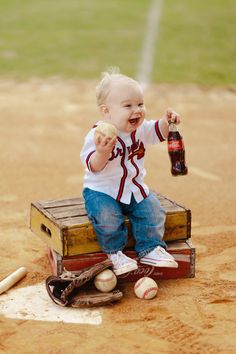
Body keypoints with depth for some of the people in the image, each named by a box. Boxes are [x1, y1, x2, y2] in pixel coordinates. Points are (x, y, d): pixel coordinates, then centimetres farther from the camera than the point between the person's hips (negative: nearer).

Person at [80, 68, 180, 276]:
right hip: (102, 191, -5)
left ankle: (151, 249, 9)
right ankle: (115, 252, -4)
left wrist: (167, 121, -9)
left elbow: (158, 132, 13)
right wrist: (102, 153, -46)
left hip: (135, 188, 6)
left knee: (153, 212, -11)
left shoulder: (141, 128, -2)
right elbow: (94, 166, -25)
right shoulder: (98, 135, -21)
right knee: (108, 218, -29)